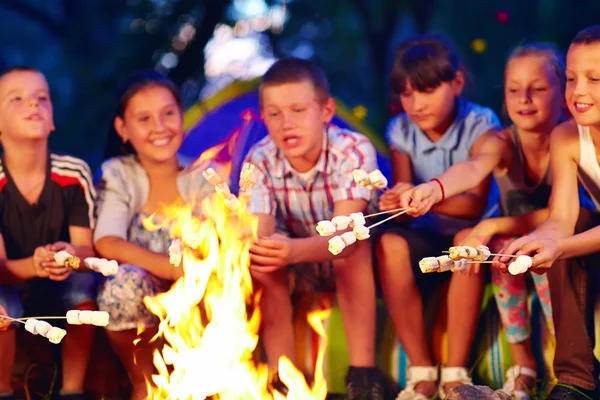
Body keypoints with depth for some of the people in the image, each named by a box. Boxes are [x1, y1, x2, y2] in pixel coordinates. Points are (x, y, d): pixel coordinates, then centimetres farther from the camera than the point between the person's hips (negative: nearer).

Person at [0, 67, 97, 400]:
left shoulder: (74, 174, -14)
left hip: (59, 282, 2)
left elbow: (86, 247, -13)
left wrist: (72, 255, -39)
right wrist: (33, 264, -43)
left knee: (84, 285, -29)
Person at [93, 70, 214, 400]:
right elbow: (107, 244, -17)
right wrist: (176, 268, -30)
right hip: (140, 313, -1)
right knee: (127, 280, -35)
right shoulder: (118, 174, -1)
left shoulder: (205, 177, 3)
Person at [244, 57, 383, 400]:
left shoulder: (354, 151, -27)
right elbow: (259, 233, -30)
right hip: (299, 269, 3)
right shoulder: (260, 161, -18)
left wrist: (295, 250, -61)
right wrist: (256, 248, -57)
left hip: (355, 263, -3)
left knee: (352, 247, -35)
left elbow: (346, 234, -40)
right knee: (260, 262, -28)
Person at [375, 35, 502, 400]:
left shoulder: (481, 125, -12)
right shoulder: (401, 132, -1)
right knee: (390, 243, -30)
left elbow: (477, 204, -21)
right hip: (429, 240, 3)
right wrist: (396, 203, -34)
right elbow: (402, 197, -7)